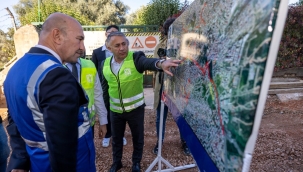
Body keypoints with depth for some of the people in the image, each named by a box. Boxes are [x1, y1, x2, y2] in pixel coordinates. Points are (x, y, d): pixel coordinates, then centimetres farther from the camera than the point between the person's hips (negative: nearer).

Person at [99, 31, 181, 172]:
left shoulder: (136, 58, -16)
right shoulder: (105, 64, -4)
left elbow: (148, 62, -40)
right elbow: (104, 87, 8)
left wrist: (160, 63, -62)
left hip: (135, 109, -3)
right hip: (115, 110, 3)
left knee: (138, 138, 16)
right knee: (116, 138, 21)